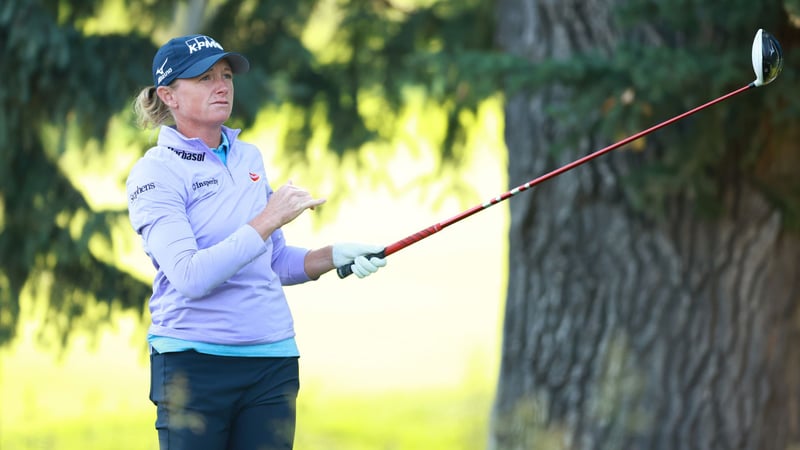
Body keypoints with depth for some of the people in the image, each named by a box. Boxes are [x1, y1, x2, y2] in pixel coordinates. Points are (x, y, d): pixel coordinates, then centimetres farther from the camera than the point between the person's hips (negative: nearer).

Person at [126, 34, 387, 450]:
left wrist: (333, 257, 4)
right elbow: (189, 276, -21)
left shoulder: (250, 158, 13)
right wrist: (268, 220, -23)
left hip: (273, 361, 5)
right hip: (194, 364, -5)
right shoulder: (155, 173, -7)